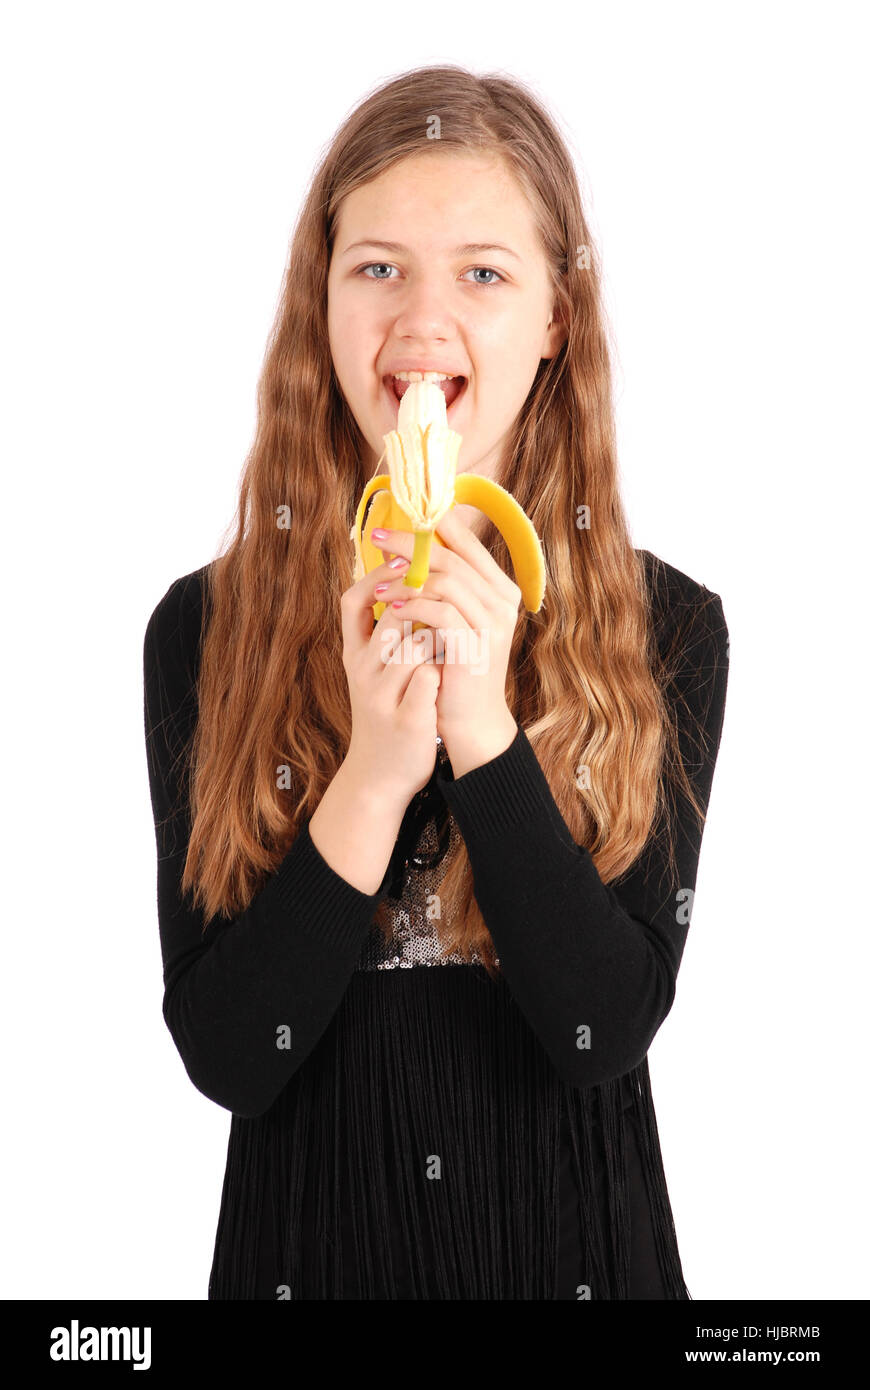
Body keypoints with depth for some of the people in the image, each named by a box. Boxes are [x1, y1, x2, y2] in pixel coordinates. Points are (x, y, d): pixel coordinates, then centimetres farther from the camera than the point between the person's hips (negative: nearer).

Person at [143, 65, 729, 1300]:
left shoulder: (667, 629, -9)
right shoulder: (203, 628, -9)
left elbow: (609, 1032, -14)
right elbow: (222, 1056, -12)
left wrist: (485, 733, -24)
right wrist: (373, 775, -23)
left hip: (573, 1240, 0)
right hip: (310, 1240, 0)